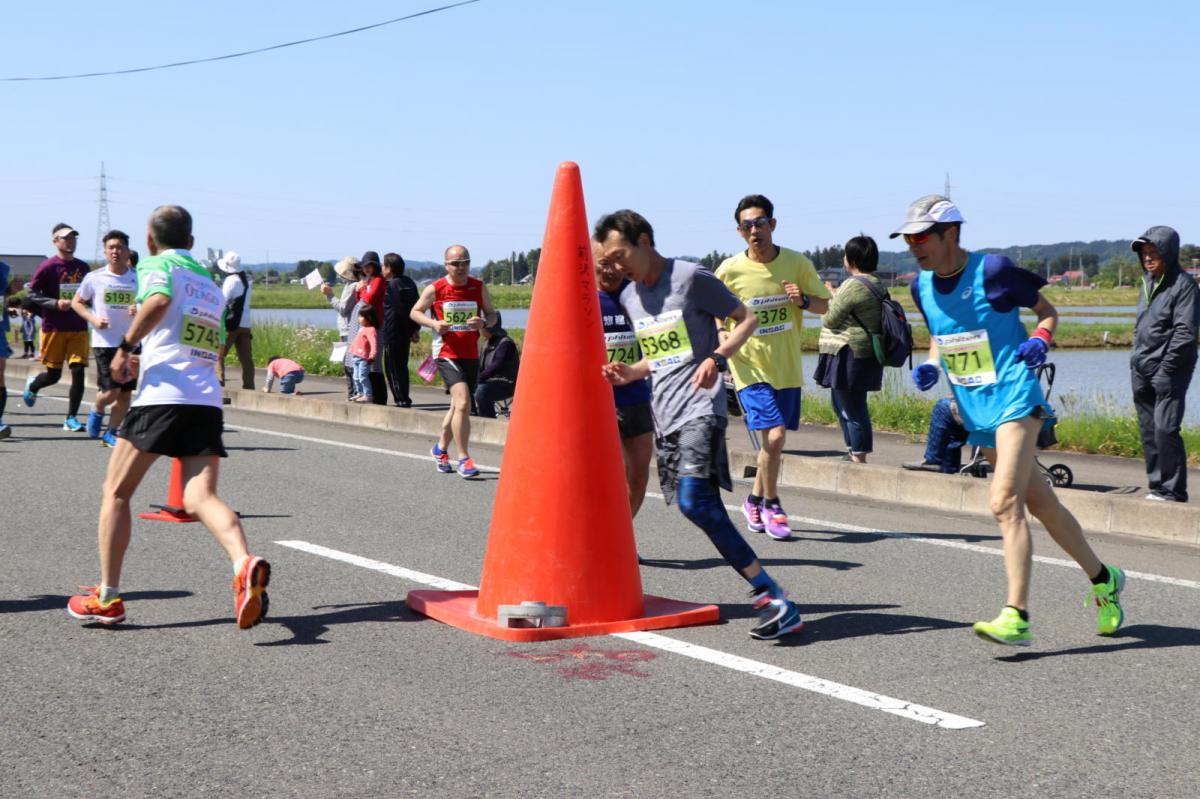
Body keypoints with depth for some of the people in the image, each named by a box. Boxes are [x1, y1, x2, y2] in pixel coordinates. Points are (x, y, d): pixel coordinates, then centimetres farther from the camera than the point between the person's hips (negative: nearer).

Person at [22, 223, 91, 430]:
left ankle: (71, 418, 1)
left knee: (78, 371, -7)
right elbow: (31, 295, -7)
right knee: (53, 375, 5)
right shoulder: (48, 267, -6)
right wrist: (55, 304, -18)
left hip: (79, 328, 4)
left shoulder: (83, 267, 9)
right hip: (53, 328, -4)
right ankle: (32, 384, 40)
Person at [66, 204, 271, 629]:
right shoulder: (211, 283, 24)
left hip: (162, 395, -5)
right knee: (201, 498, -6)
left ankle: (107, 597, 12)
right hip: (208, 401, 5)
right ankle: (245, 565, -34)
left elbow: (158, 301, -20)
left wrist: (125, 348, -9)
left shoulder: (156, 266, 4)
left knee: (116, 491, 10)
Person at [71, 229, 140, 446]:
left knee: (125, 395, 4)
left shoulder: (138, 279, 2)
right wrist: (93, 318, -7)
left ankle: (110, 433, 19)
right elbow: (76, 302, 10)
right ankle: (97, 411, 22)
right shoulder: (94, 278, -1)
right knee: (111, 391, -10)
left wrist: (139, 310, -11)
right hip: (104, 342, -2)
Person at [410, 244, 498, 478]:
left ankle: (440, 449, 38)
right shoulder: (435, 289, -3)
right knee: (463, 403, -20)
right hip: (446, 354, -4)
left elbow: (493, 314, 10)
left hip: (471, 355, 4)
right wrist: (433, 323, -12)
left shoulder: (479, 287, 4)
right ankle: (464, 458, -11)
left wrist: (484, 322, -14)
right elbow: (415, 312, 7)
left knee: (458, 407, 14)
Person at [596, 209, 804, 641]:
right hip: (664, 412, 8)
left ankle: (774, 598, -20)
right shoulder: (629, 297, 16)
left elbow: (747, 319, 0)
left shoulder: (691, 277, -6)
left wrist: (717, 358, -16)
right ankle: (766, 591, 9)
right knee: (705, 509, 2)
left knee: (694, 501, -23)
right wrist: (630, 373, 7)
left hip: (700, 406, -8)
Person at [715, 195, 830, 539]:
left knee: (774, 440, 11)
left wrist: (803, 300, -14)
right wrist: (723, 337, -14)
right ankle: (771, 505, 6)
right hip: (750, 367, -3)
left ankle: (755, 500, 35)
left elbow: (825, 305, 6)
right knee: (774, 436, -16)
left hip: (787, 368, 3)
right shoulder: (730, 270, -8)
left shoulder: (797, 263, -2)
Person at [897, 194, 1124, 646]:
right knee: (1040, 503, 14)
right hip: (975, 411, 7)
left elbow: (1048, 311, 1)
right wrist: (930, 366, 2)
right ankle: (1103, 580, 32)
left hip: (1014, 400, -7)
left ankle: (1016, 618, -21)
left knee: (1005, 502, -20)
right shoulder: (922, 286, 6)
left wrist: (1040, 340, -19)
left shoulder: (992, 271, -12)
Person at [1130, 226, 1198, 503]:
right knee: (1149, 432, 10)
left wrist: (1164, 370, -16)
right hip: (1142, 373, 8)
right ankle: (1157, 487, 18)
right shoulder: (1148, 282, 15)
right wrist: (1136, 363, 13)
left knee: (1165, 430, -13)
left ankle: (1172, 490, -6)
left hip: (1170, 372, -8)